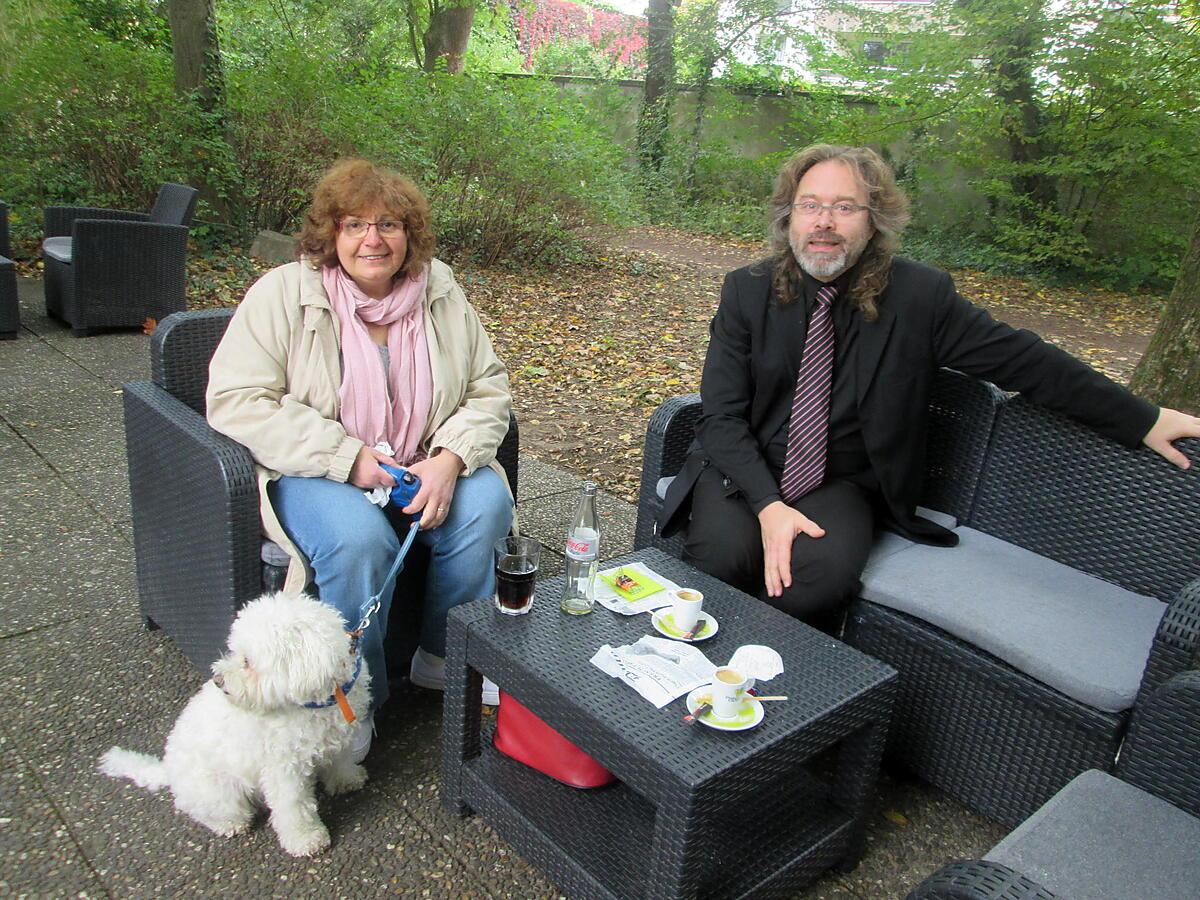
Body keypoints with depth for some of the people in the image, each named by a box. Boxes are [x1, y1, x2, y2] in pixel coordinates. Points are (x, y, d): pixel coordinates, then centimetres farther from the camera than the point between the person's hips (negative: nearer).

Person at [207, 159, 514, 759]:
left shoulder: (441, 293, 2)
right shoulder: (284, 294, -8)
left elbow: (488, 389, 3)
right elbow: (234, 401, -15)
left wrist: (450, 460, -17)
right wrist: (349, 457, -22)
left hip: (424, 466, 4)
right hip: (316, 473, -3)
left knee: (486, 504, -23)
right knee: (359, 538, -33)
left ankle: (444, 658, 0)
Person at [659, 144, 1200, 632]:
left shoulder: (920, 297, -6)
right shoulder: (747, 291, -4)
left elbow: (1020, 359, 3)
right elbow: (721, 417, -7)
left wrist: (1143, 421, 7)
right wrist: (768, 506, -23)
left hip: (840, 484, 0)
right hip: (745, 470, 1)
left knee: (820, 575, -31)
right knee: (720, 558, -30)